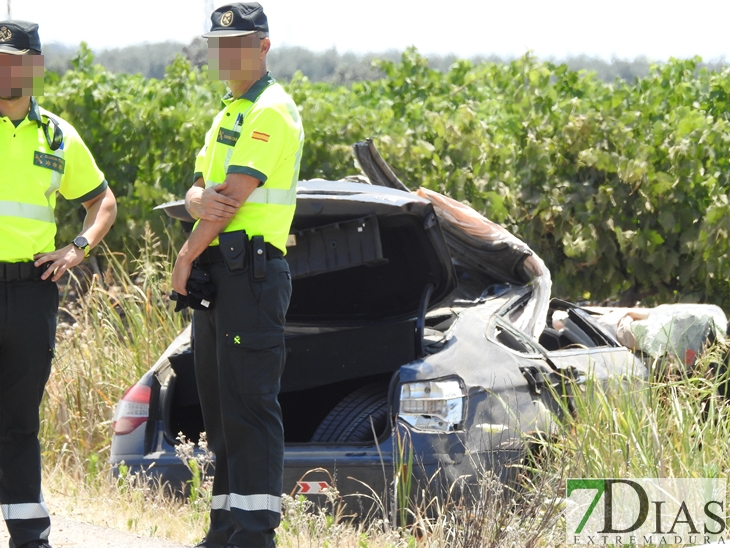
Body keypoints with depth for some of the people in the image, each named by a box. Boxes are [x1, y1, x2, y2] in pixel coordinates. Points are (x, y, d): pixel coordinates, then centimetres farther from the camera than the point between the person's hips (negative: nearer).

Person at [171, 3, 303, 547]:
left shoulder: (271, 111, -9)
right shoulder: (229, 115, 22)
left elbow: (237, 194, -16)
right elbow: (199, 191, 16)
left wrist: (187, 256, -8)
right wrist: (201, 201, -9)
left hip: (251, 270, -10)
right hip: (217, 275, 10)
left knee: (249, 404, -13)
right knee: (220, 406, 10)